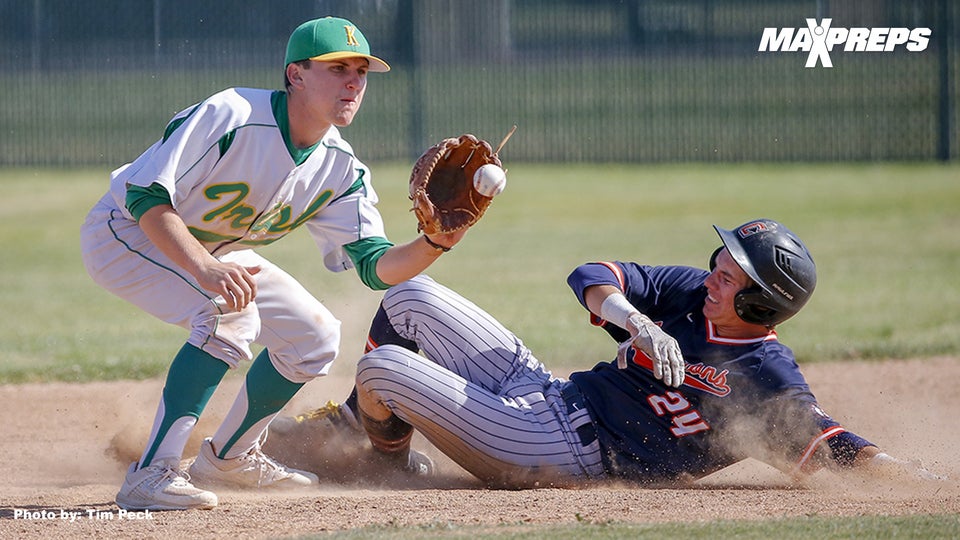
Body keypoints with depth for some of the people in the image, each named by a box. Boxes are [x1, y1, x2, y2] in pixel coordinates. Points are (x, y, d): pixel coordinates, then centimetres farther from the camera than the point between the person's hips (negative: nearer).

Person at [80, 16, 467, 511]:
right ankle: (150, 475, -31)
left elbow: (376, 266, -11)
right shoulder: (229, 117, -31)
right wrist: (206, 269, -49)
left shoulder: (341, 169, -9)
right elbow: (146, 196, -35)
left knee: (314, 336, 6)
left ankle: (226, 458, 25)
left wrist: (435, 244, -32)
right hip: (126, 233, -8)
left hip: (209, 251, 8)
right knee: (231, 313, -32)